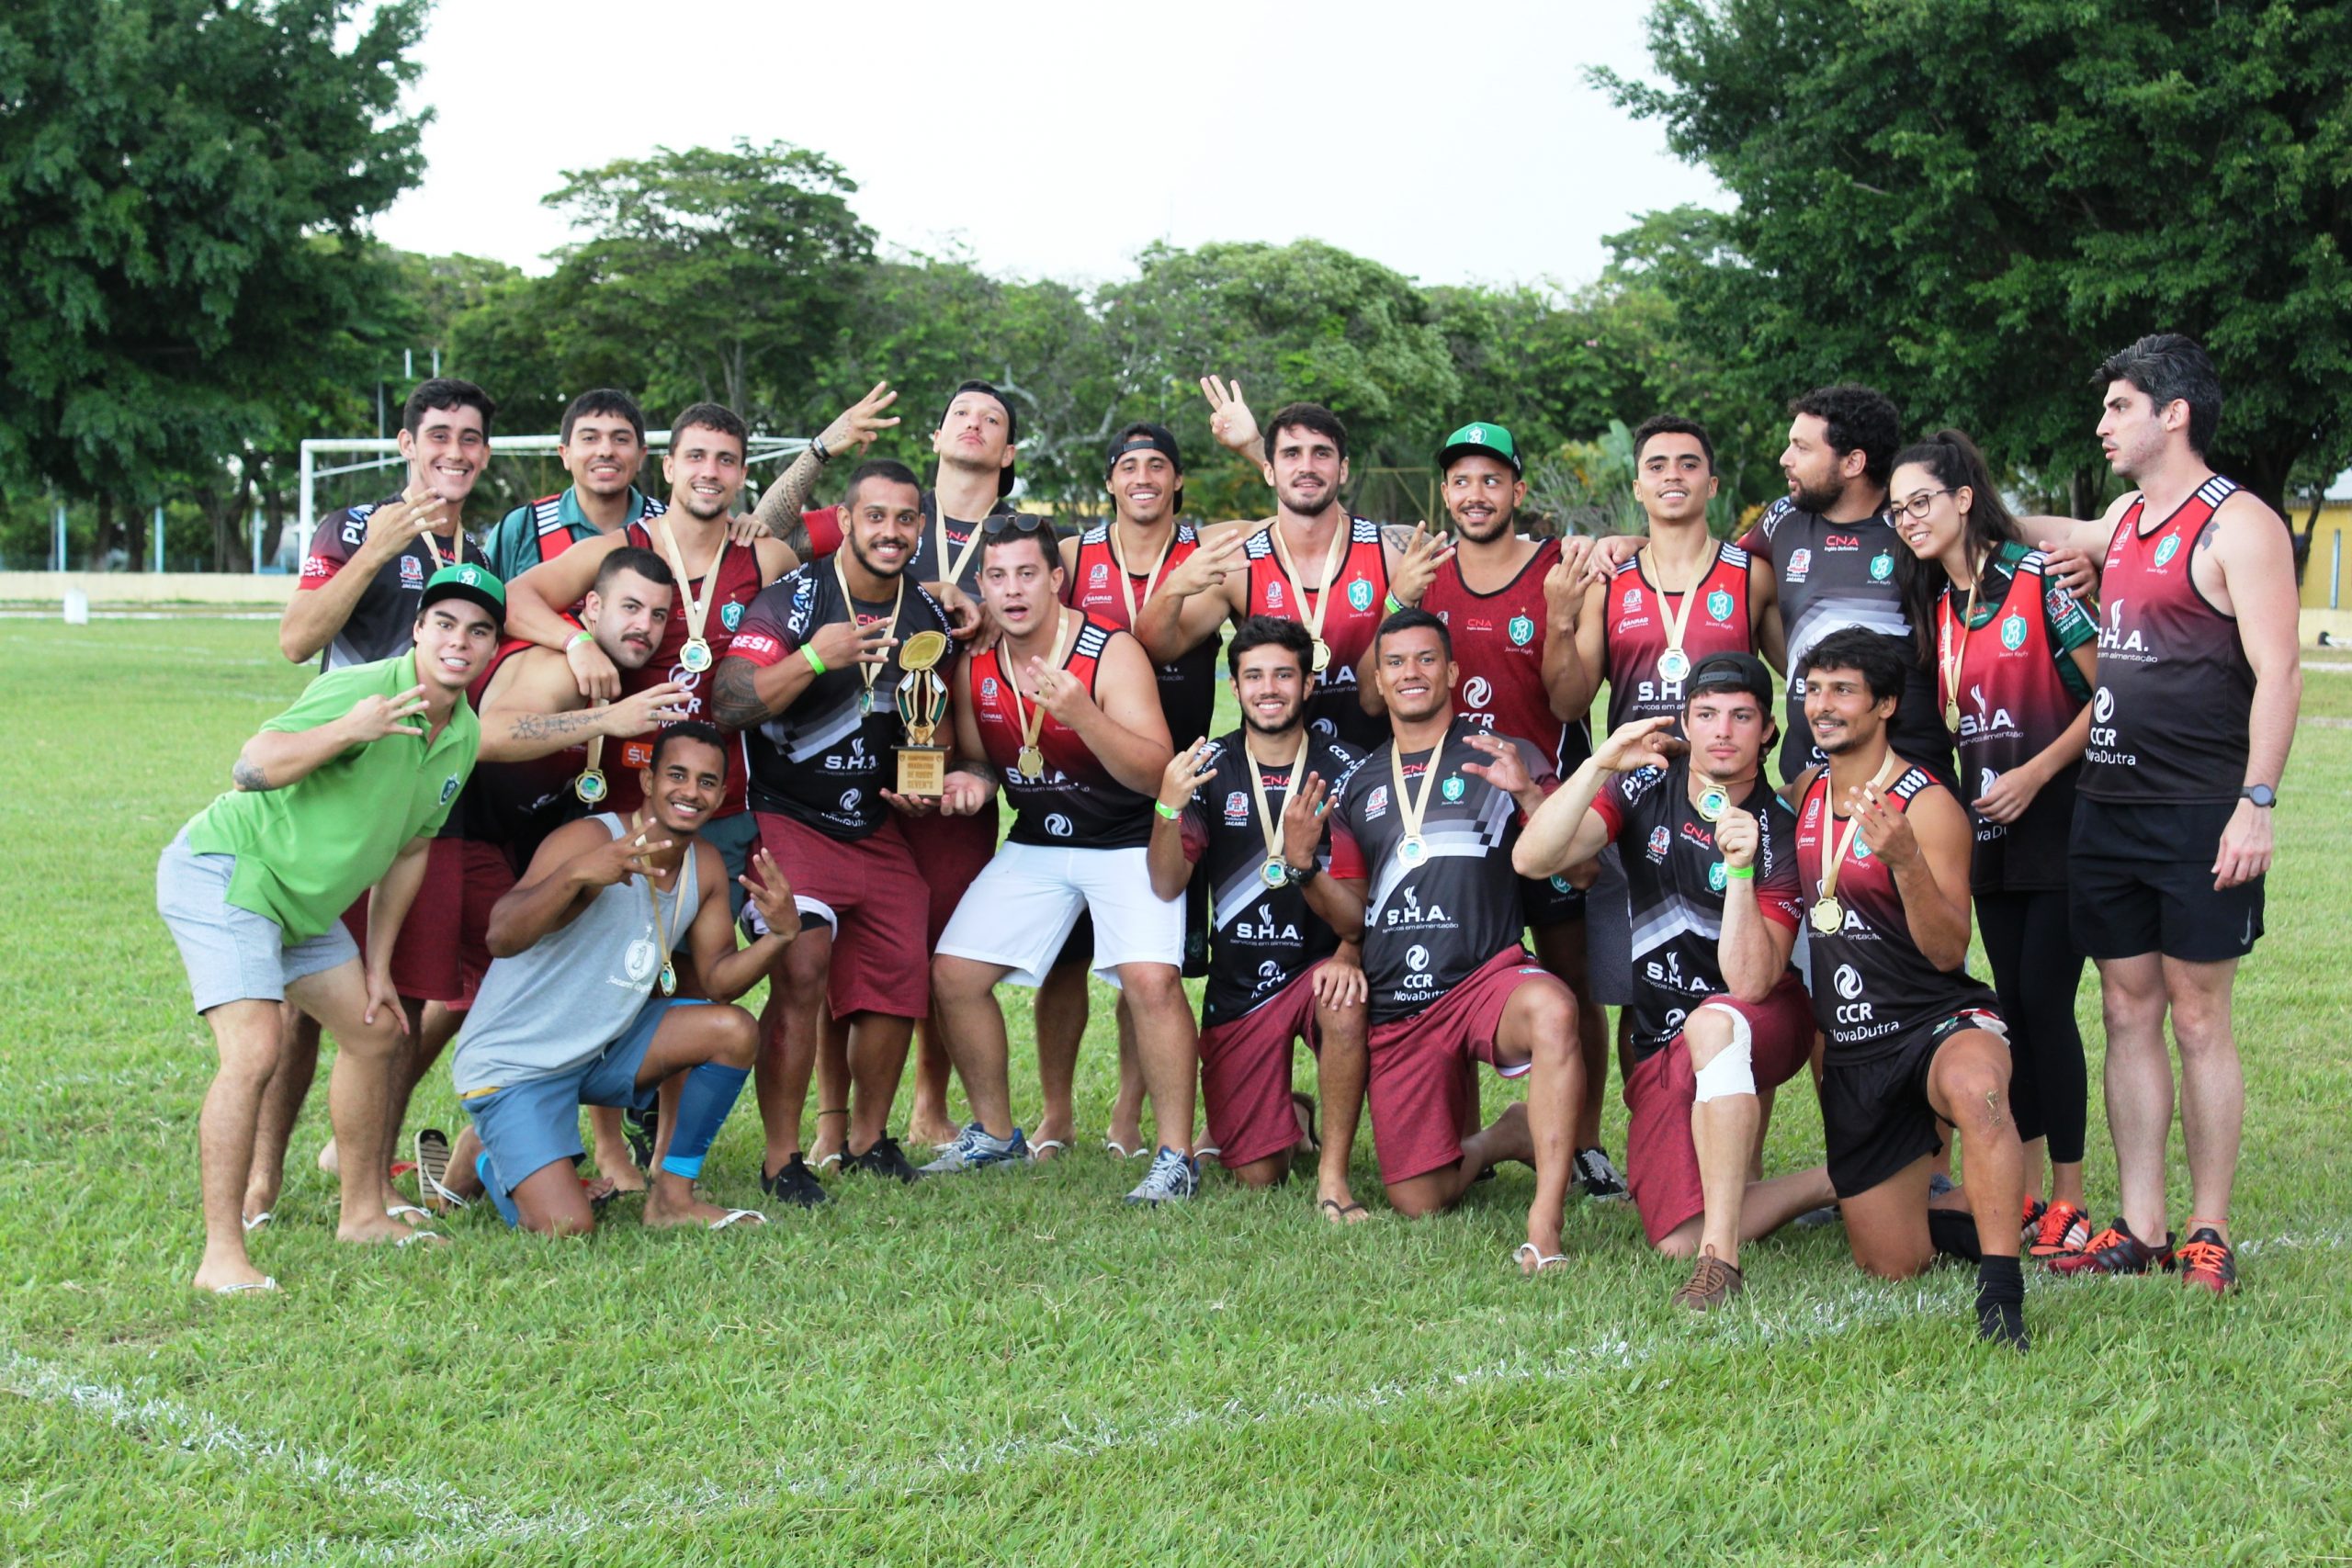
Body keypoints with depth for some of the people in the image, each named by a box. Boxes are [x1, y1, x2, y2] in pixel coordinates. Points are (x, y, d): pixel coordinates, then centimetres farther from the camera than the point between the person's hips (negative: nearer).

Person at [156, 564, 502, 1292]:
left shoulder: (464, 737, 4)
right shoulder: (360, 689, -23)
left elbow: (409, 848, 15)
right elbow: (252, 767, -31)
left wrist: (378, 966, 16)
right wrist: (347, 731, -45)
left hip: (302, 901, 9)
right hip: (225, 870, -9)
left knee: (376, 1031, 16)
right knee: (254, 1051, -22)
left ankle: (363, 1213, 32)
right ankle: (222, 1258, -20)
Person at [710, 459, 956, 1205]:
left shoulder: (927, 615, 8)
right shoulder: (792, 598, -11)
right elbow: (729, 705, -19)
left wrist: (926, 784, 3)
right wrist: (814, 658, -28)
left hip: (881, 829, 6)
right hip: (791, 820, -6)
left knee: (899, 976, 1)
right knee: (802, 972, -18)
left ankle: (868, 1139, 22)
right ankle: (781, 1158, -9)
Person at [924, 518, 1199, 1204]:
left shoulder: (1112, 654, -21)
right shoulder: (974, 667, -4)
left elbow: (1156, 773, -28)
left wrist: (1082, 716, -42)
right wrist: (969, 782, -11)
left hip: (1128, 843, -6)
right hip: (1035, 843, 6)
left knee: (1149, 977, -26)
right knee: (953, 973, 0)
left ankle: (1176, 1158, -15)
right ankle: (994, 1134, 20)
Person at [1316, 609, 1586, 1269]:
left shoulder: (1503, 758, 4)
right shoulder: (1357, 787, 16)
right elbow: (1350, 912, 17)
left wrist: (1527, 793, -20)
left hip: (1488, 977, -4)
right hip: (1397, 1010, 4)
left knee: (1551, 1009, -41)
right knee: (1419, 1203, 0)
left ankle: (1545, 1225, -36)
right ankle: (1502, 1138, 33)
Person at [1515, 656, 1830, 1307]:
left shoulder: (1780, 832, -11)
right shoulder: (1646, 787, -2)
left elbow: (1751, 983, -21)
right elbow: (1532, 860, -15)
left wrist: (1740, 870, -32)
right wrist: (1600, 764, -25)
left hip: (1765, 1025, -4)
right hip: (1660, 1051, 4)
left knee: (1712, 1023, -42)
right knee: (1677, 1240, -10)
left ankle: (1722, 1258, -41)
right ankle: (1839, 1181, 17)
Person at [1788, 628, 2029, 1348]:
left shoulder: (1926, 806, -11)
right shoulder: (1802, 795, 8)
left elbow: (1948, 952, -19)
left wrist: (1903, 858, -31)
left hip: (1939, 1022, -6)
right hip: (1850, 1053, 6)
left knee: (1974, 1090, -44)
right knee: (1890, 1264, 5)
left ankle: (2001, 1294, -39)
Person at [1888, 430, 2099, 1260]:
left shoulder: (2039, 578, -11)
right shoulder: (1933, 602, 9)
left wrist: (2035, 773, -17)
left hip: (2059, 819, -7)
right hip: (1989, 827, 7)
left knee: (2045, 1003, -8)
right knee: (2013, 1005, 8)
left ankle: (2069, 1203, -1)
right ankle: (2026, 1192, 15)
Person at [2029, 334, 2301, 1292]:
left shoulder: (2238, 526, -9)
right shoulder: (2124, 519, 15)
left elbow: (2277, 675, -14)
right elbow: (2071, 538, 40)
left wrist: (2256, 803, -21)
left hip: (2199, 816, -7)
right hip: (2107, 809, 7)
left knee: (2198, 1020, -1)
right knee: (2128, 1015, 7)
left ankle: (2208, 1233, 7)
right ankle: (2139, 1228, 12)